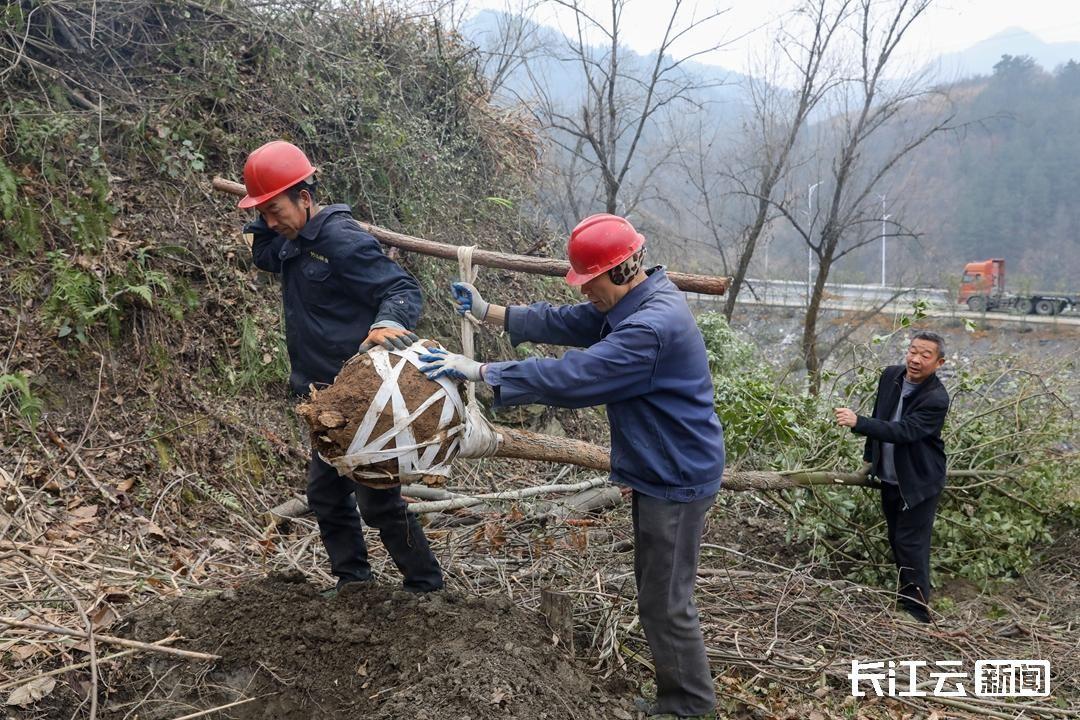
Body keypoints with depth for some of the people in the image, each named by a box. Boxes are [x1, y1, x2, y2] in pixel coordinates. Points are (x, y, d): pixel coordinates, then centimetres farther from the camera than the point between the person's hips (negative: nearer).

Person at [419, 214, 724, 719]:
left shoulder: (651, 329, -29)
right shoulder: (631, 305, 4)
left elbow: (569, 377, -30)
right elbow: (562, 323, 11)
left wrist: (479, 372, -25)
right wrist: (488, 312, 8)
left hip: (676, 480, -11)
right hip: (658, 471, 11)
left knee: (665, 602, 3)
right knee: (657, 591, 21)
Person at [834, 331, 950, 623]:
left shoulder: (936, 399, -24)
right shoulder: (890, 375, -3)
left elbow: (904, 431, -35)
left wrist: (857, 422, -43)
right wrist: (870, 456, 17)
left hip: (919, 482, -7)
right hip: (889, 478, 7)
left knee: (911, 544, -4)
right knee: (896, 541, 18)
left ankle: (918, 612, 8)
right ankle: (906, 594, 35)